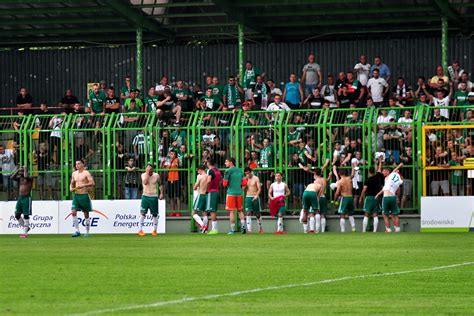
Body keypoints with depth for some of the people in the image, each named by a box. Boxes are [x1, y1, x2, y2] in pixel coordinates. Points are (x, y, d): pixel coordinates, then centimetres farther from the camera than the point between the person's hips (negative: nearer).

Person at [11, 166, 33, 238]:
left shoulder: (30, 178, -7)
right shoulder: (19, 178, 13)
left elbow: (26, 176, -28)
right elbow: (12, 177, 1)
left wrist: (25, 169, -11)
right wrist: (18, 170, 0)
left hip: (27, 198, -8)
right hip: (20, 197, 8)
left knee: (26, 215, -7)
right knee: (17, 215, 6)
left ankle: (25, 232, -6)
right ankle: (25, 227, 20)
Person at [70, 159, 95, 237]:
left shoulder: (86, 173, -6)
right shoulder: (74, 173, 13)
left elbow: (92, 183, -15)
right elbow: (72, 183, 25)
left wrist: (83, 185, -26)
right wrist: (71, 188, 3)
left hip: (84, 195, -5)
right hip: (76, 195, 5)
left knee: (86, 214, 2)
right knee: (73, 212, -10)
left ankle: (87, 232, 10)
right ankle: (77, 231, -6)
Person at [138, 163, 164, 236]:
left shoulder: (156, 175, 0)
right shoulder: (143, 175, -2)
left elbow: (160, 184, 12)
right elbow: (145, 182, -21)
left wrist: (161, 193, 3)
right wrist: (147, 172, -19)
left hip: (154, 197, 0)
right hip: (145, 196, 0)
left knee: (155, 214, 5)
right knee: (142, 213, -5)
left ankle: (155, 230, 15)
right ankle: (140, 230, -1)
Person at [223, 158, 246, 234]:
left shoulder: (228, 171, -8)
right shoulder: (240, 171, 11)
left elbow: (225, 184, -8)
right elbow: (244, 183, 10)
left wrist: (224, 182, 13)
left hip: (231, 193, -5)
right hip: (239, 193, 5)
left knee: (231, 211, -2)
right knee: (240, 210, 14)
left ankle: (232, 230, -4)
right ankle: (243, 226, 0)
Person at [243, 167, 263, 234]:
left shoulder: (256, 178, -1)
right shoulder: (245, 179, 9)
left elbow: (259, 188, -7)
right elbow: (243, 189, 8)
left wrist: (256, 195, -22)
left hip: (255, 197, -2)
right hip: (248, 197, 2)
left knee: (257, 214, 8)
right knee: (248, 213, -12)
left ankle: (260, 227, 27)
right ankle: (249, 229, -17)